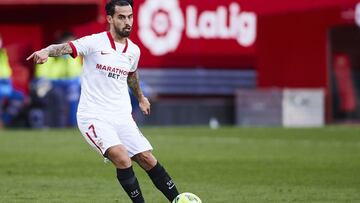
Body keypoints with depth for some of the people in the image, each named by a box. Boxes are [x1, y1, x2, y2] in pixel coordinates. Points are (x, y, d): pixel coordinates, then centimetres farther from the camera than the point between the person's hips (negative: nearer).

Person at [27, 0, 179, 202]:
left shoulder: (134, 50, 8)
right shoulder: (95, 42, -10)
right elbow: (65, 47, -24)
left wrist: (140, 97, 45)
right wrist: (46, 51, -45)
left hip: (122, 117, 5)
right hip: (94, 117, -5)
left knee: (147, 158, 0)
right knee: (122, 157, -24)